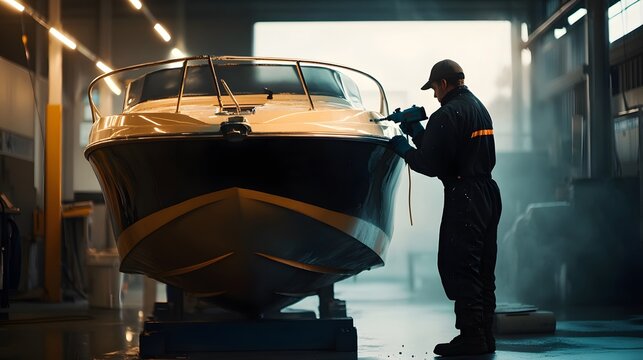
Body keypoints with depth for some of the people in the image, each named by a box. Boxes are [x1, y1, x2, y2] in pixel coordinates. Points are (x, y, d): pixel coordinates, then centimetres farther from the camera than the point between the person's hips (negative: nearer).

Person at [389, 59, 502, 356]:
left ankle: (471, 336, -8)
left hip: (463, 199, -10)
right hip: (488, 195, 10)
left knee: (457, 267, -6)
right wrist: (418, 133, 21)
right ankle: (484, 335, 15)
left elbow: (431, 165, -15)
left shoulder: (447, 115, -13)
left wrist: (405, 149, 1)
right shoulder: (480, 108, 17)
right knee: (482, 270, 12)